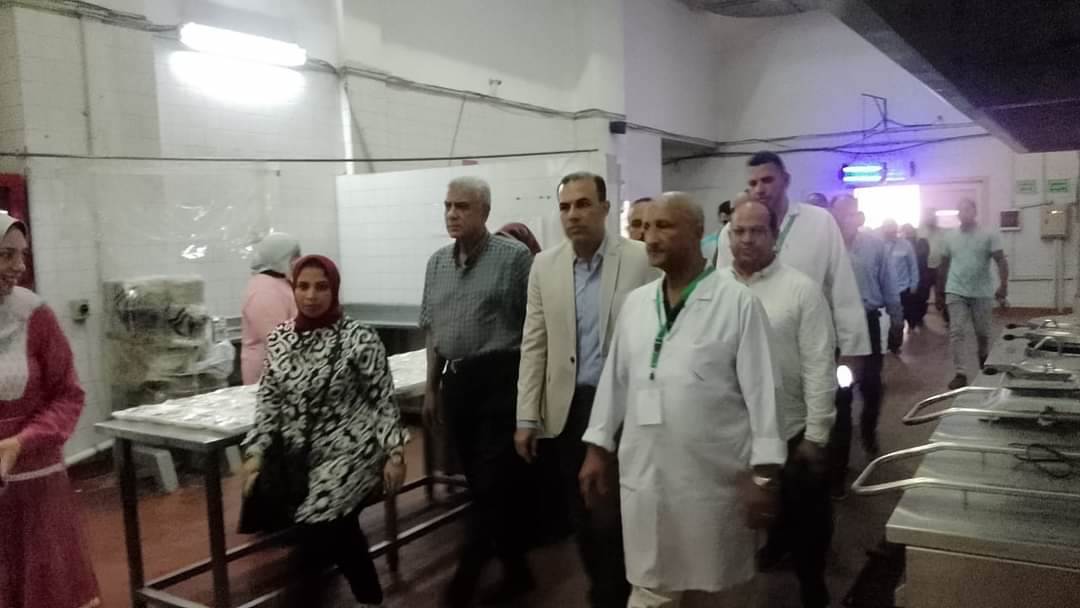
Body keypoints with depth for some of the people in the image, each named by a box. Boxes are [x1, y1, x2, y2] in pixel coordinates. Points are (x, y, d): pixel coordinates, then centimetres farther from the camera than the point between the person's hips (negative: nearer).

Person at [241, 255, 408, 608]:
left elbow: (384, 400, -8)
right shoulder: (279, 339, 4)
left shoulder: (359, 338, -10)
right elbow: (269, 400, 7)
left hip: (350, 452, -5)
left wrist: (395, 454, -11)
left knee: (317, 528, -15)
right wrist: (256, 452, -1)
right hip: (298, 456, 5)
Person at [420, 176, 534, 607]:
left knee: (494, 483, -2)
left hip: (501, 378, -6)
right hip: (456, 381, 6)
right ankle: (516, 571, 28)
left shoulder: (515, 256, -7)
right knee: (480, 482, 12)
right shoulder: (436, 263, 11)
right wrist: (432, 387, 16)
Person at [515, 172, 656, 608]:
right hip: (568, 408, 4)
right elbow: (534, 345, 5)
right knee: (582, 516, 13)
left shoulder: (641, 260, -6)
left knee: (610, 517, -3)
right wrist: (526, 417, 2)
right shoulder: (544, 266, 4)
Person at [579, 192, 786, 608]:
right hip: (644, 476, 4)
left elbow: (760, 388, -9)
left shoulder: (738, 302, -8)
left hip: (715, 478, -3)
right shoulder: (635, 303, 6)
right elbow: (615, 379, 11)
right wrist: (597, 448, 10)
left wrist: (763, 474, -10)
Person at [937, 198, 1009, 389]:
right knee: (957, 332, -7)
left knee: (982, 333, 11)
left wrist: (1003, 286, -25)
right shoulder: (950, 237, 5)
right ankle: (960, 373, -5)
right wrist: (939, 290, 13)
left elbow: (1001, 261, -12)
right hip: (956, 292, 2)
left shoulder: (988, 236, -5)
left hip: (982, 293, -1)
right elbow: (944, 265, 12)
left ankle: (985, 367, 36)